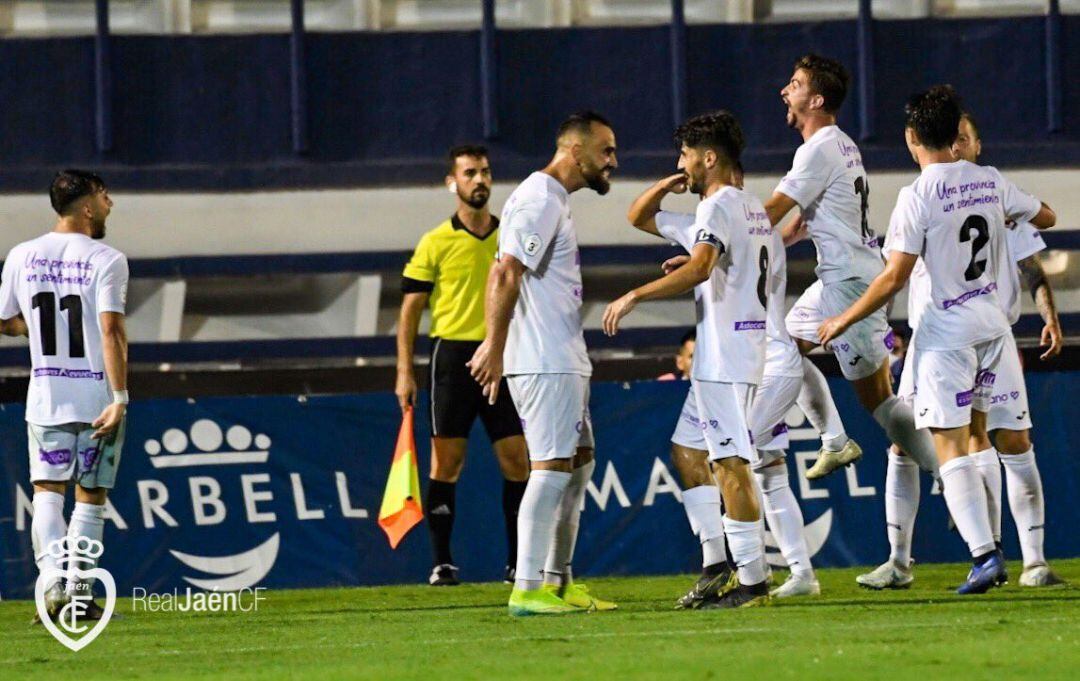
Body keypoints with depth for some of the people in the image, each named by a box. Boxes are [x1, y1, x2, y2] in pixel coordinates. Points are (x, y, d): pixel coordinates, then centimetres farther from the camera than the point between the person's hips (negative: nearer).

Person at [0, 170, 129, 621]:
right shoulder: (106, 260, -9)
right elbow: (111, 331, -16)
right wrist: (119, 398, -18)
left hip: (46, 396, 2)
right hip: (97, 397, -2)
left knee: (47, 494, 1)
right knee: (90, 499, 9)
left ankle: (53, 582, -19)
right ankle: (79, 590, 9)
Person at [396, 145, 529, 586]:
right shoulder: (435, 244, 1)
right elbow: (410, 309, 1)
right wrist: (405, 373, -5)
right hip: (453, 354, -3)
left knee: (517, 460, 0)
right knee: (447, 461, -3)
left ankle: (518, 562, 7)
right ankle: (442, 562, 2)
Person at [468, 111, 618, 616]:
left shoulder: (553, 199, 19)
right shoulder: (541, 200, -14)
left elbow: (503, 276, 21)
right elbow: (506, 276, -22)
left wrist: (494, 343, 19)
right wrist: (495, 348, -25)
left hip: (564, 360, 11)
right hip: (545, 362, -11)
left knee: (579, 462, 14)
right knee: (553, 468, -11)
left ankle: (559, 582, 18)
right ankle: (527, 590, -12)